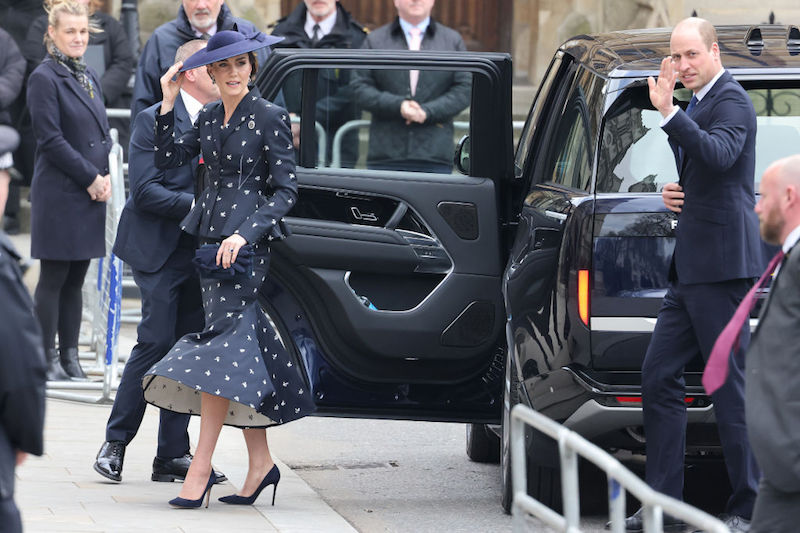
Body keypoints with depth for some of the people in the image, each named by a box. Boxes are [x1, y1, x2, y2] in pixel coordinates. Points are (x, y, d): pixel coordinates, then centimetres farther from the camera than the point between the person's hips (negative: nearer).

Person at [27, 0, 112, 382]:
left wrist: (104, 177, 2)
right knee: (53, 279, -2)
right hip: (59, 196, -7)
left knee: (75, 280, 9)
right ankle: (48, 358, 2)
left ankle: (69, 355, 13)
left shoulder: (89, 77, 15)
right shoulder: (44, 78, -8)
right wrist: (91, 177, -12)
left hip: (91, 194, 7)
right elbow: (51, 139, -13)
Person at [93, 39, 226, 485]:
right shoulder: (156, 121, -6)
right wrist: (196, 205, -20)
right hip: (160, 251, -6)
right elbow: (145, 191, -13)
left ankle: (174, 454, 8)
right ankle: (116, 443, 2)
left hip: (202, 251, 6)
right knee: (156, 343, -10)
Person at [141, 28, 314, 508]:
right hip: (211, 237, 7)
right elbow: (166, 158, 13)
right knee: (243, 342, 8)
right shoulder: (209, 117, 13)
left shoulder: (269, 117, -7)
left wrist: (244, 234, -19)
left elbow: (285, 190, -9)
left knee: (224, 341, -12)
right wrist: (169, 101, 6)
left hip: (247, 243, -7)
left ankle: (200, 469, -15)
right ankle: (261, 461, 13)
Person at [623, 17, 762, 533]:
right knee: (659, 376, 7)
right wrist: (673, 193, 10)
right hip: (691, 268, 10)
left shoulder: (732, 101, -10)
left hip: (722, 267, -10)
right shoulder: (699, 104, 20)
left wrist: (669, 113, -38)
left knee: (730, 384, -6)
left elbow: (719, 155, -31)